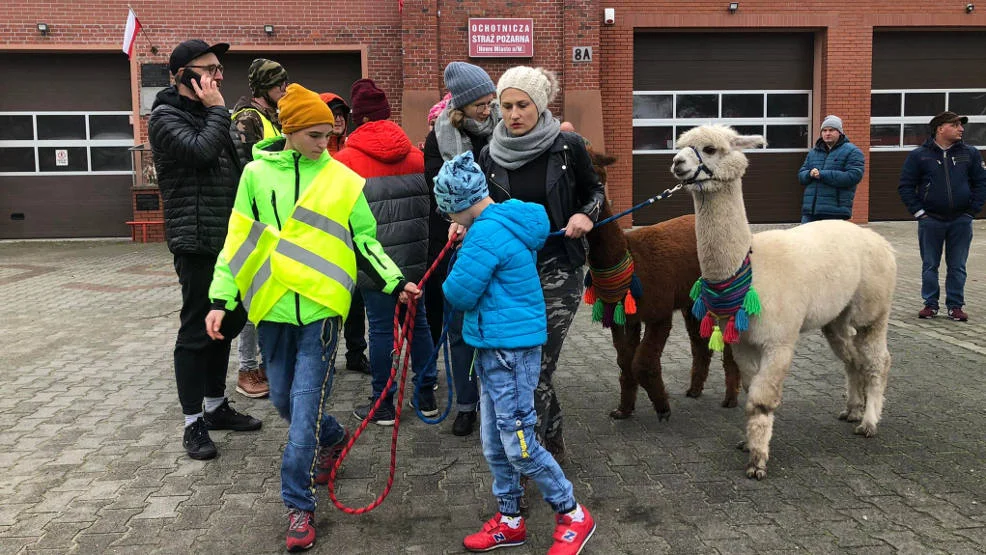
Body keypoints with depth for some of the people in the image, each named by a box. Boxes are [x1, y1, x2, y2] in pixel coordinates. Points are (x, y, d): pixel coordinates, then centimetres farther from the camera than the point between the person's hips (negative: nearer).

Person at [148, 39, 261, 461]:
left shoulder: (208, 116, 19)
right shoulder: (166, 117, -7)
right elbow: (201, 150, -26)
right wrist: (217, 109, -11)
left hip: (228, 238, 8)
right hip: (196, 241, -8)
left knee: (225, 323, 13)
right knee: (197, 330, -4)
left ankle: (216, 406, 26)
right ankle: (193, 423, 5)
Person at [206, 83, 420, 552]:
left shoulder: (342, 179, 1)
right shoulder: (256, 173, 3)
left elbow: (364, 241, 7)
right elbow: (237, 242, 6)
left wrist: (395, 283, -3)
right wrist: (221, 300, 1)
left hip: (320, 307, -2)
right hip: (273, 308, 3)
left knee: (305, 407, -4)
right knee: (283, 400, 16)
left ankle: (298, 504, 8)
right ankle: (332, 439, 45)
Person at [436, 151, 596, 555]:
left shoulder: (486, 233, -20)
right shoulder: (508, 221, 10)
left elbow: (459, 294, -19)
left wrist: (452, 282, 4)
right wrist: (464, 235, 9)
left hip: (510, 350, -10)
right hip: (495, 348, 10)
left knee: (518, 445, -1)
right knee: (494, 443, 15)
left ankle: (573, 516, 15)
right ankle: (509, 521, 28)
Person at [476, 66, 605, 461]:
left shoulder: (568, 147, -4)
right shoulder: (490, 155, 4)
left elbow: (595, 190, 10)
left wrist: (587, 214, -11)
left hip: (557, 269, -3)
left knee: (536, 365, -6)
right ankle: (553, 441, 31)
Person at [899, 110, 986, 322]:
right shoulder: (919, 155, -1)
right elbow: (906, 186, 1)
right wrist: (918, 211, -6)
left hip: (961, 221, 2)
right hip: (930, 220, -1)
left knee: (957, 267, 6)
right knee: (930, 265, 6)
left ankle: (955, 306, 15)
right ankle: (930, 304, 15)